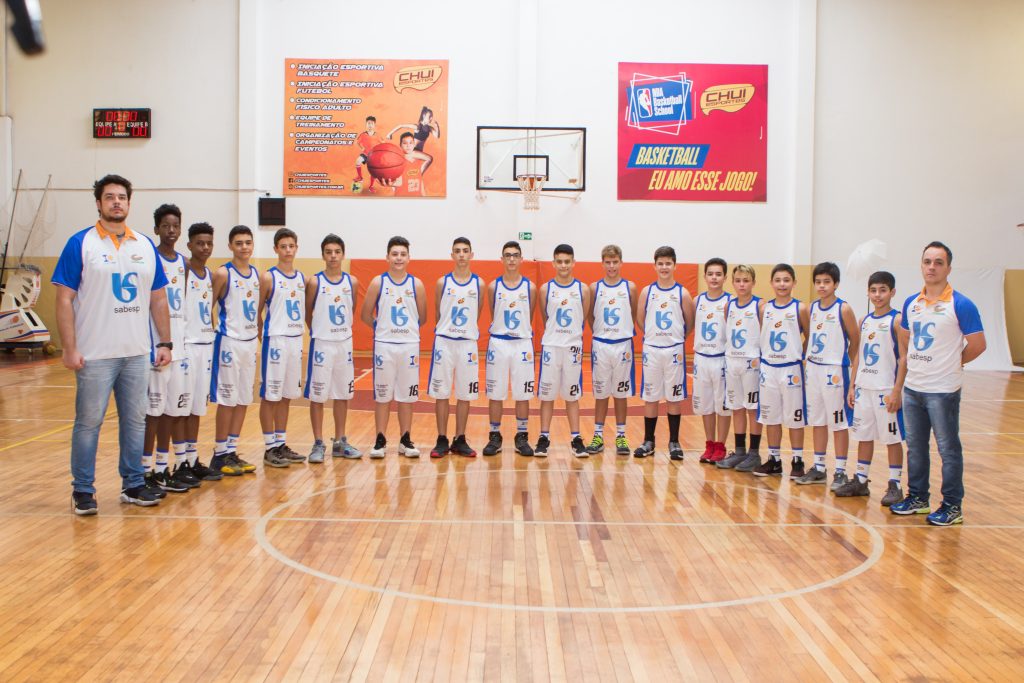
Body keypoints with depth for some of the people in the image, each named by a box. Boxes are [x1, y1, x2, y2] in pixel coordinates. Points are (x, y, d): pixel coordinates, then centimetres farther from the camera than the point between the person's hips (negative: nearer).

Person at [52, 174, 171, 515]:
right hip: (95, 355, -4)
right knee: (88, 423, 4)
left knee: (135, 421, 11)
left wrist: (165, 342, 7)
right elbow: (64, 298, -7)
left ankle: (133, 485, 23)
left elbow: (158, 298, 12)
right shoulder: (80, 243, -4)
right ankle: (83, 491, 16)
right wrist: (69, 348, -14)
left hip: (137, 354, 4)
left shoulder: (145, 245, 9)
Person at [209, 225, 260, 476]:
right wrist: (215, 330, -12)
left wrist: (259, 329, 10)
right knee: (227, 400, -2)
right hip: (229, 342, -6)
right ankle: (220, 455, 8)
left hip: (250, 342, 7)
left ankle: (232, 451, 19)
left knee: (244, 400, 10)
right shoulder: (223, 273, -9)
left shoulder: (257, 274, 10)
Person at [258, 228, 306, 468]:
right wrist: (261, 337, -7)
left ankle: (282, 444, 20)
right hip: (275, 340, -6)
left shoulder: (302, 278, 10)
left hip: (296, 340, 6)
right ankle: (270, 448, 7)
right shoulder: (268, 277, -6)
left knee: (286, 395, 11)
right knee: (270, 395, -1)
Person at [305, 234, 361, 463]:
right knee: (317, 395, 1)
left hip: (345, 343, 4)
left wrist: (343, 330, 8)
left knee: (342, 394, 10)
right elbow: (307, 314, 1)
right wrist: (319, 332, 5)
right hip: (322, 343, -3)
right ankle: (318, 444, 10)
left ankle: (340, 442, 20)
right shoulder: (314, 282, -7)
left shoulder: (352, 282, 3)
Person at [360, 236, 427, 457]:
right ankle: (380, 441, 13)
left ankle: (405, 441, 16)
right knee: (382, 395, 4)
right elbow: (366, 315, 3)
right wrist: (382, 327, 4)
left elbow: (422, 317, 10)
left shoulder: (416, 285, 2)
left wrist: (407, 328, 6)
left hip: (410, 345, 1)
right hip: (384, 345, -1)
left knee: (407, 396, 7)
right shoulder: (378, 283, -2)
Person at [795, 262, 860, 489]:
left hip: (834, 371, -6)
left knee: (839, 422, 1)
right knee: (817, 420, 12)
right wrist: (810, 358, 4)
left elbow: (856, 340, -4)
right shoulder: (813, 307, 8)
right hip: (813, 368, 6)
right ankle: (818, 469, 22)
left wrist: (842, 361, 5)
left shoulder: (843, 309, -9)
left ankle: (840, 472, 9)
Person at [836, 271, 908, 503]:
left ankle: (895, 486, 10)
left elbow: (904, 358, -12)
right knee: (863, 436, 12)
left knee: (892, 438, 2)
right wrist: (852, 386, 10)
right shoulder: (865, 321, 10)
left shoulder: (897, 320, -8)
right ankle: (860, 481, 21)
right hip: (864, 388, 6)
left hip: (886, 389, -6)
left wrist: (897, 391, -17)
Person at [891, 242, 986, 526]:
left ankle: (953, 506, 14)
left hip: (943, 390, -6)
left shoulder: (961, 305, -10)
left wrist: (950, 364, 3)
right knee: (915, 447, 15)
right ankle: (917, 498, 27)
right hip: (912, 388, 6)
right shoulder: (911, 303, 7)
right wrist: (914, 364, 8)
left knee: (948, 449, 3)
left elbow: (977, 345, -7)